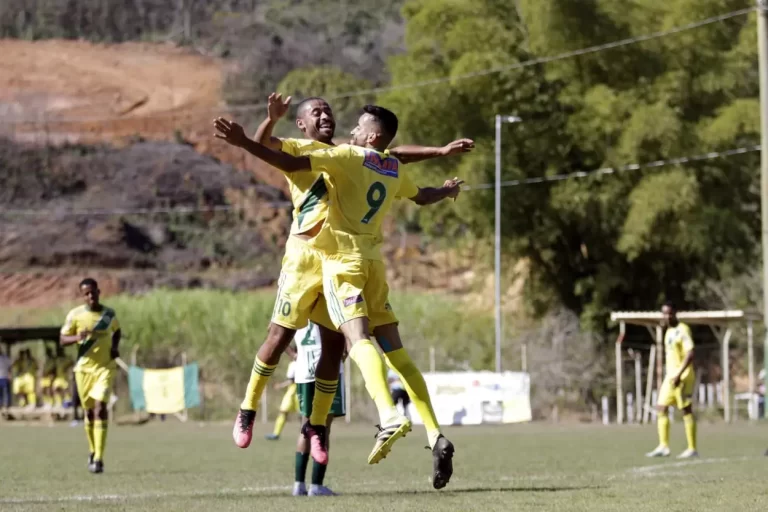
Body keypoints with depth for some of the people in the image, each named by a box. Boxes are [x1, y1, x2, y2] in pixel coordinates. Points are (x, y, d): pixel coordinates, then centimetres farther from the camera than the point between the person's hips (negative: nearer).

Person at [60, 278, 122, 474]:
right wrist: (77, 337, -21)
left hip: (105, 367, -1)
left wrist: (115, 347, 2)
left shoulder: (109, 314, 2)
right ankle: (93, 451, 31)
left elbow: (117, 331, 22)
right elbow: (63, 340, 0)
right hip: (84, 368, 1)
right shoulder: (75, 315, -3)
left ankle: (98, 459, -19)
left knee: (100, 409, -16)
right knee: (89, 411, 9)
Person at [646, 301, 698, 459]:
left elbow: (690, 354, -19)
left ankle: (692, 449, -2)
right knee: (661, 408, 3)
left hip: (682, 377, -9)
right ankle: (663, 447, 4)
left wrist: (679, 374, -24)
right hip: (670, 376, 9)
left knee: (686, 410, -5)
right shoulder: (669, 331, 16)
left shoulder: (683, 330, -11)